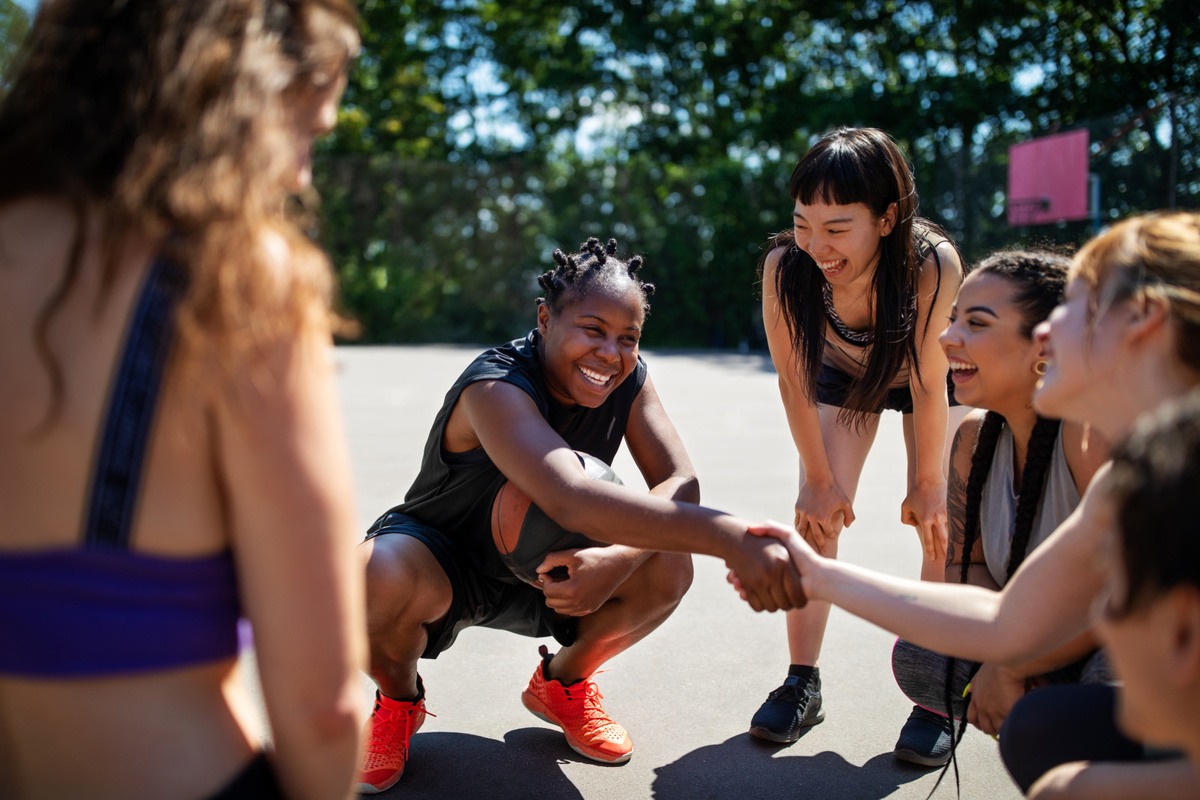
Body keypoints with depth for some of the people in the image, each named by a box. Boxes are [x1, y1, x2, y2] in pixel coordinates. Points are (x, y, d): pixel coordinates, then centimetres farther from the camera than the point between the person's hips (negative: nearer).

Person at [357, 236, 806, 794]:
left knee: (668, 568, -20)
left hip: (541, 569, 5)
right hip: (442, 562, -4)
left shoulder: (630, 379, -12)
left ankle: (562, 682, 11)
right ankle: (399, 701, 0)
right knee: (380, 578, -38)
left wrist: (619, 560, -40)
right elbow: (570, 501, -52)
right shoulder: (495, 387, -34)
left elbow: (680, 484, -18)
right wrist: (731, 538, -60)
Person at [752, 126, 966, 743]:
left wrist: (926, 485, -16)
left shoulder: (933, 264, -42)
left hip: (930, 375, -1)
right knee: (817, 514, -7)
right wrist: (819, 479, -12)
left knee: (940, 523, -10)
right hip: (841, 374, 2)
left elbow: (928, 388, -28)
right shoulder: (784, 265, -36)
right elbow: (793, 380, -21)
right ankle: (802, 682, 2)